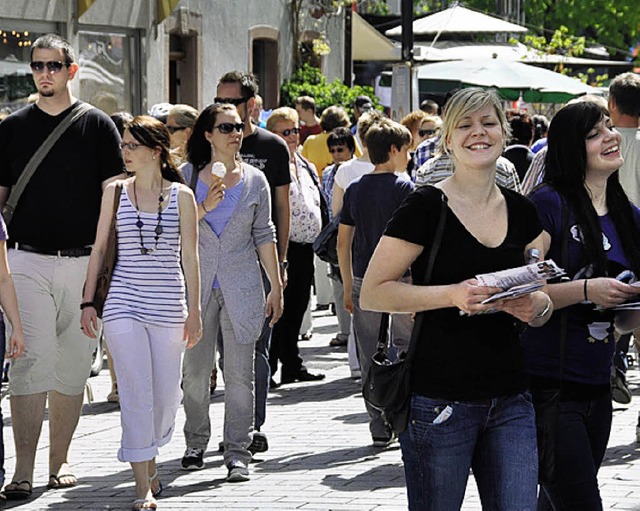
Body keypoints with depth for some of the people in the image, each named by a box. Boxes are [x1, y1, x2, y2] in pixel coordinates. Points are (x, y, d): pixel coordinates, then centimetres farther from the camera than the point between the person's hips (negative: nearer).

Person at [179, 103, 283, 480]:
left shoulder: (255, 180, 7)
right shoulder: (188, 176, 3)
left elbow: (264, 236, 9)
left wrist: (276, 286, 6)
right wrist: (205, 207, -15)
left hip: (241, 286, 0)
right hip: (197, 283, 0)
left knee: (240, 373, -2)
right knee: (195, 370, 4)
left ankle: (238, 453, 2)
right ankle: (196, 442, 21)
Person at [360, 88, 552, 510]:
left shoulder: (522, 213, 10)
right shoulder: (426, 208, -6)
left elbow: (545, 304, 18)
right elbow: (373, 293, -9)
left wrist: (535, 305, -7)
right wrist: (453, 294, -20)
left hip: (510, 403, 5)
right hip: (440, 405, -5)